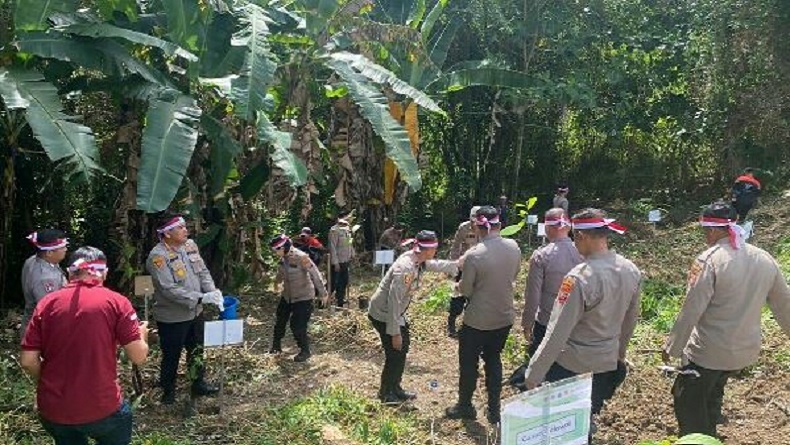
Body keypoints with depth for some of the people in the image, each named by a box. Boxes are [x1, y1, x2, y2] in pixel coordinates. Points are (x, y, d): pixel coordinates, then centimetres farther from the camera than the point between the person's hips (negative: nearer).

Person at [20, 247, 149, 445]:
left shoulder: (46, 303, -1)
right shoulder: (116, 301, -9)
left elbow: (27, 361, -2)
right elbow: (138, 357, -11)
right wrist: (142, 335, 11)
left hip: (52, 410, 3)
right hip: (101, 407, -3)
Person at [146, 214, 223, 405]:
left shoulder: (190, 245, -2)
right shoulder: (158, 256, -24)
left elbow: (203, 271, 3)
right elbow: (169, 290, -29)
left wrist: (212, 291, -15)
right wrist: (201, 298, -31)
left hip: (195, 312, 7)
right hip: (172, 317, -7)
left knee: (197, 351, 22)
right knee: (171, 356, 11)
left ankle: (198, 384, 41)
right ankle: (168, 392, 32)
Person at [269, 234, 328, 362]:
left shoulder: (301, 257, -28)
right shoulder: (283, 257, -6)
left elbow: (315, 274, -25)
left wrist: (323, 293, -21)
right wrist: (278, 282, 30)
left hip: (303, 297, -8)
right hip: (288, 295, 8)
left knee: (298, 326, -7)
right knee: (280, 320, 19)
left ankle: (305, 351, 15)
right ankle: (276, 345, 41)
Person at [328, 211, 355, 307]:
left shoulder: (347, 228, 8)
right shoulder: (335, 230, -15)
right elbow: (332, 247, -17)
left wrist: (352, 255, 12)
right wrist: (335, 262, -19)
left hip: (346, 261, 8)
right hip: (338, 262, -8)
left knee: (344, 282, 15)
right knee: (334, 284, -2)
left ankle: (340, 303, 28)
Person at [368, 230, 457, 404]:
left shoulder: (419, 261, -6)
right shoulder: (405, 268, -32)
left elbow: (438, 265, 16)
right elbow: (394, 301, -30)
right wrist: (395, 332, -25)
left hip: (396, 312, 9)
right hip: (383, 314, -9)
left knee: (403, 347, 17)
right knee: (395, 353, 1)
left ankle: (395, 388, 33)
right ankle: (386, 394, 21)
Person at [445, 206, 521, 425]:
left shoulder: (474, 255, -24)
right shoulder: (514, 247, -7)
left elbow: (465, 290, -14)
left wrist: (459, 285, 6)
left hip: (478, 320, -5)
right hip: (504, 318, 5)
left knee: (468, 362, 15)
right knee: (493, 360, 21)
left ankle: (465, 407, 31)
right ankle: (494, 410, 27)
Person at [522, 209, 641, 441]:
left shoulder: (580, 277, -26)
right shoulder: (631, 271, -5)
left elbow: (558, 333, -23)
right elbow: (631, 318, 10)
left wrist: (533, 373, -15)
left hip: (571, 367, -6)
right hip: (607, 364, 7)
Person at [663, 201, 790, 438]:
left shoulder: (709, 260, -19)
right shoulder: (765, 259, 0)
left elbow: (691, 310, -19)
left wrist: (672, 347, -9)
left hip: (708, 352, -7)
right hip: (747, 350, 7)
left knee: (688, 403, 9)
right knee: (712, 395, 27)